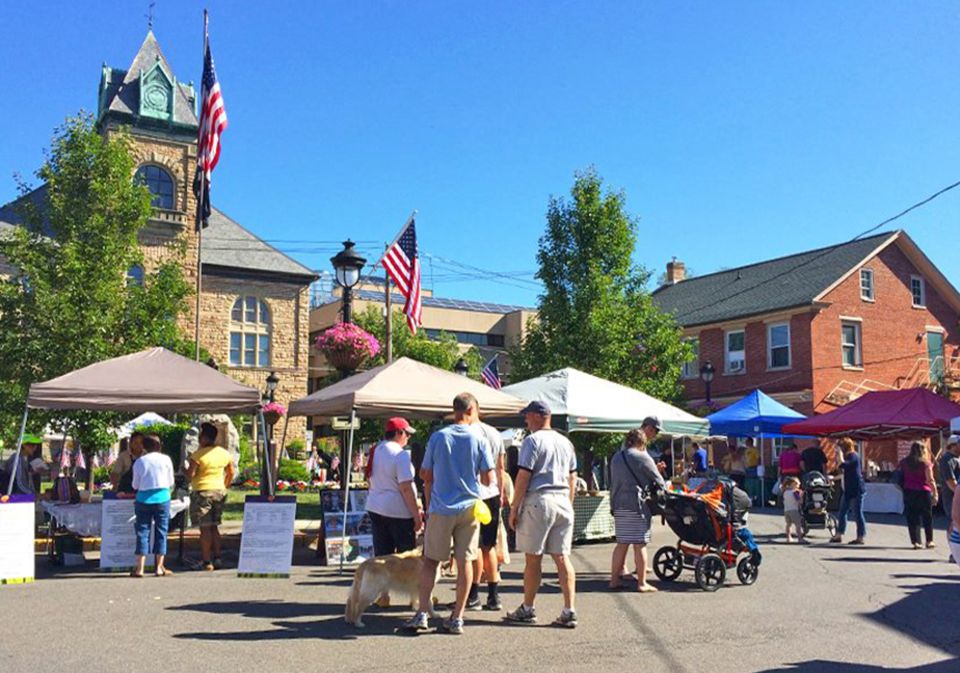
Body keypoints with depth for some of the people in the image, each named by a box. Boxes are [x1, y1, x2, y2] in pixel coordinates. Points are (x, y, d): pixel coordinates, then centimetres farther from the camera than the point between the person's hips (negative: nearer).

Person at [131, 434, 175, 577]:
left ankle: (140, 568, 1)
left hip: (144, 499, 0)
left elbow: (135, 485, 5)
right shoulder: (166, 459, 0)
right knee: (161, 532, 7)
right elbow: (171, 483, 5)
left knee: (143, 532, 4)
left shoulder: (139, 461, 0)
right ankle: (159, 567, 8)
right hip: (162, 498, 0)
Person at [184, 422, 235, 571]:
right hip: (219, 491, 6)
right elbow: (230, 473, 12)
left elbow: (190, 475, -14)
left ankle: (206, 561, 0)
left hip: (202, 492, -6)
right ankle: (217, 558, 15)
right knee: (215, 526, 15)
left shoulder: (198, 454, -13)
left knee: (205, 528, -2)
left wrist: (184, 469, 6)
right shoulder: (224, 453, 6)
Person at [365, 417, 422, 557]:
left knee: (381, 554, 12)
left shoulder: (375, 451, 9)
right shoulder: (400, 454, -16)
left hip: (375, 508, 8)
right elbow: (406, 488, -20)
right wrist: (417, 514, -16)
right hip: (398, 512, -8)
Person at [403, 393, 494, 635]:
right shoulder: (478, 439, -3)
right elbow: (488, 479, -4)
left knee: (430, 560, 9)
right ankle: (457, 618, 9)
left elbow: (425, 475, 3)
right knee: (464, 561, 6)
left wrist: (428, 505, 18)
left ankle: (422, 614, 3)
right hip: (469, 507, 0)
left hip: (440, 508, 0)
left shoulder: (438, 437, -1)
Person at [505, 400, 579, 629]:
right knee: (562, 558, 5)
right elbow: (572, 478, 17)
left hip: (538, 501, -6)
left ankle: (527, 610, 14)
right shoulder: (565, 442, 14)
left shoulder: (532, 440, -6)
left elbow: (523, 476, -11)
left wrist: (514, 508, -6)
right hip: (563, 502, 6)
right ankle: (569, 612, 2)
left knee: (533, 558, 3)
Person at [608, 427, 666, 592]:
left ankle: (615, 579, 16)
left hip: (618, 505, 7)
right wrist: (664, 490, 16)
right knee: (640, 545, -1)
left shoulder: (616, 457, 14)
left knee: (622, 543, 14)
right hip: (636, 504, -7)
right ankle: (642, 583, 3)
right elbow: (658, 480, -2)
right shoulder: (642, 457, -7)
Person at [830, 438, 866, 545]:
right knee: (842, 512, 11)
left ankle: (860, 537, 2)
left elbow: (843, 465, -30)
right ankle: (839, 535, 17)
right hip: (848, 490, 10)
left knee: (857, 513, -4)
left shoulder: (853, 456, -12)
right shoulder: (848, 456, 17)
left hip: (856, 490, -10)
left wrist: (840, 454, -20)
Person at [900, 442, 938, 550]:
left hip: (908, 492, 3)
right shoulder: (925, 463, -7)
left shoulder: (903, 463, 4)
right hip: (923, 492, -3)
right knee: (927, 517, 12)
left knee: (912, 517, 6)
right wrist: (935, 493, -6)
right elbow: (930, 480, -10)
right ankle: (929, 541, 17)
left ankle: (915, 541, 4)